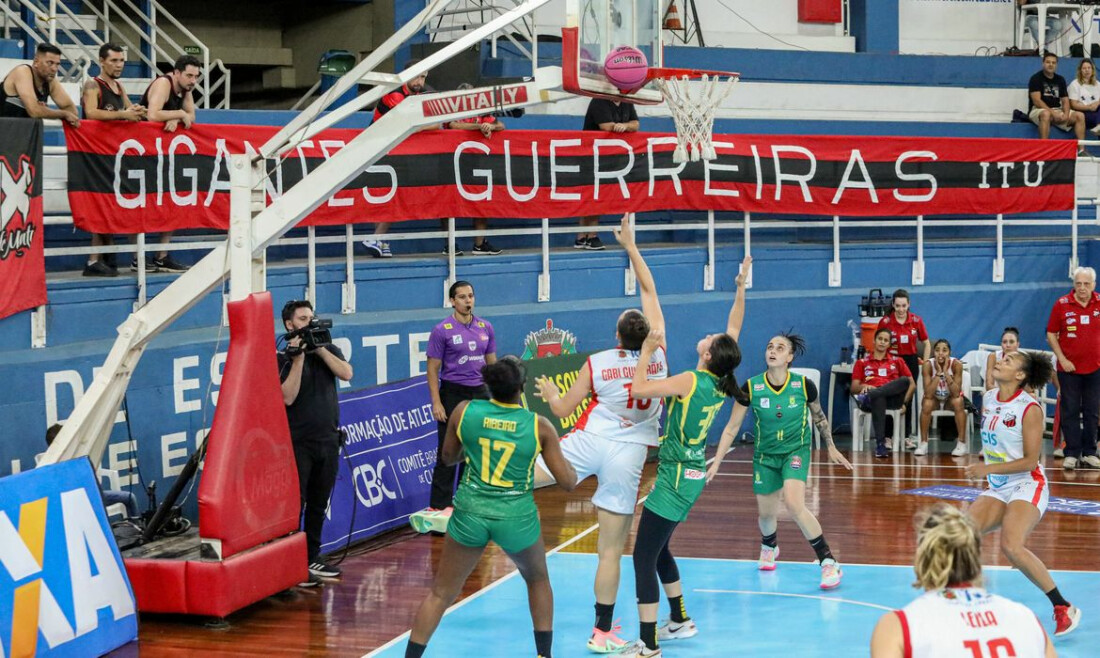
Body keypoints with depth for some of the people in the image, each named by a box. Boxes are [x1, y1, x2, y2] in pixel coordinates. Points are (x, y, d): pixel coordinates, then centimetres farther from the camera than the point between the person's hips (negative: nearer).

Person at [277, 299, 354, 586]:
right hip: (298, 442, -5)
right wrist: (298, 358, -19)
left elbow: (347, 374, -8)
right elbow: (288, 396, -17)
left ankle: (312, 559, 22)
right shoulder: (283, 358, -5)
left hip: (328, 440, 5)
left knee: (318, 505, 13)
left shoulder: (328, 349, 9)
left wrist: (319, 349, -13)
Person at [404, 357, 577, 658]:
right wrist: (572, 467, 16)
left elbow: (448, 457, 11)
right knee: (538, 580, 28)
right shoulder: (539, 426, -10)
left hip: (471, 512, 1)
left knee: (441, 593, 12)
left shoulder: (465, 411, -7)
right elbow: (567, 482, -4)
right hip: (517, 517, -1)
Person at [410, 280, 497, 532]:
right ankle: (438, 507, -2)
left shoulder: (485, 327, 7)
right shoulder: (442, 330, -6)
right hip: (452, 394, -5)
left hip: (479, 393, 5)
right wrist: (436, 403, -13)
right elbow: (433, 369, -6)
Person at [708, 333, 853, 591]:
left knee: (794, 504, -26)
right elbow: (731, 428, -6)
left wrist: (831, 448, 12)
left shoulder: (804, 385, -15)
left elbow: (819, 417, 5)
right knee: (766, 513, 13)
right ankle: (769, 547, 52)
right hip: (765, 455, 2)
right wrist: (716, 463, -9)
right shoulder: (751, 388, -14)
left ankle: (829, 563, -17)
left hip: (796, 450, -2)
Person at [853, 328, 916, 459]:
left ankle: (868, 397, -44)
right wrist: (863, 386, -10)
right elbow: (854, 388, 14)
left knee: (904, 380, -33)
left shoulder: (897, 361, 26)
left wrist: (904, 402, 1)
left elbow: (912, 384, 19)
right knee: (878, 399, -43)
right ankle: (880, 444, -47)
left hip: (892, 398, 2)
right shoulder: (862, 363, 23)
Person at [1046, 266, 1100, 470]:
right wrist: (1062, 359, -7)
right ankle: (1072, 453, 9)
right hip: (1069, 368, -2)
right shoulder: (1062, 304, -6)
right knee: (1070, 412, 3)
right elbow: (1051, 334, 0)